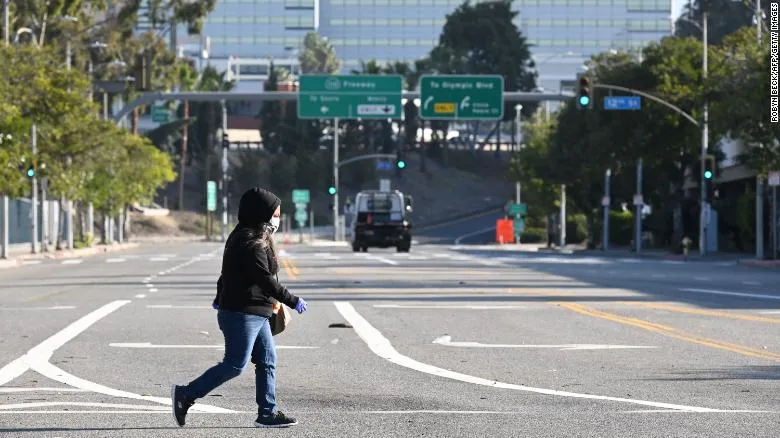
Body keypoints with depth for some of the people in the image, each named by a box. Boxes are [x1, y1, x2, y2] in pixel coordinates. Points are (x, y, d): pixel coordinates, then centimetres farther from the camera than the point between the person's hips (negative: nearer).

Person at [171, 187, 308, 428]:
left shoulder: (241, 238, 15)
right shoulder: (251, 243, -18)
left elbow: (228, 273, 25)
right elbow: (265, 279, -22)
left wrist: (221, 299, 36)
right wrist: (293, 301, -17)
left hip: (257, 315, 11)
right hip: (243, 313, -11)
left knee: (267, 362, 8)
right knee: (235, 365, -7)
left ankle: (267, 413, 9)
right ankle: (185, 395, -1)